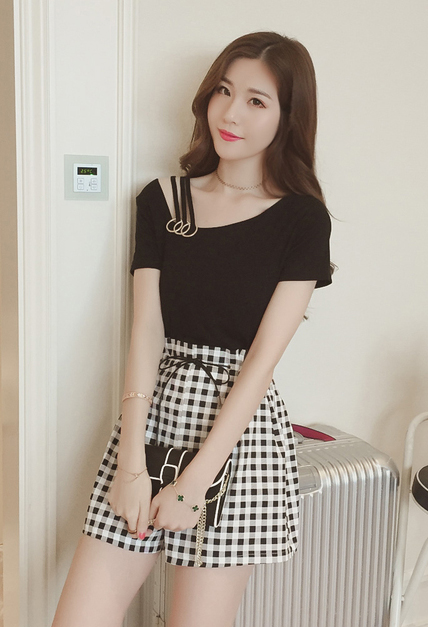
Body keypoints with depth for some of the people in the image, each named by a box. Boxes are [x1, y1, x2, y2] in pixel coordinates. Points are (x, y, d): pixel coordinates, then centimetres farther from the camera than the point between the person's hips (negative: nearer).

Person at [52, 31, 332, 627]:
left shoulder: (302, 220, -3)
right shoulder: (162, 200, 6)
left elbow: (262, 359, -10)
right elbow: (146, 332, -2)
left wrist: (193, 481, -13)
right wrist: (131, 464, -9)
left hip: (241, 427, -2)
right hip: (154, 407, 3)